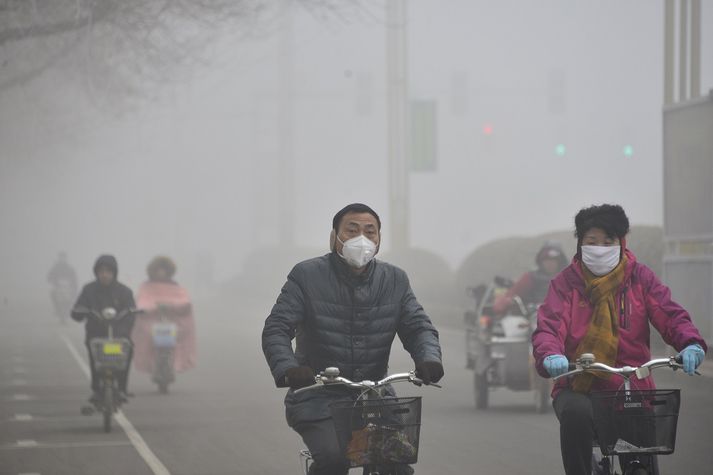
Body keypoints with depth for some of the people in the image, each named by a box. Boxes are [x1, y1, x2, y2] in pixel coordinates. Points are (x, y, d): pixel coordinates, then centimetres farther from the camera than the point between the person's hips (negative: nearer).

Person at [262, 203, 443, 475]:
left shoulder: (395, 280, 9)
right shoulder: (307, 276, -3)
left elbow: (418, 327, 5)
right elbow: (276, 329, -9)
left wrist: (428, 358, -19)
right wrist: (287, 369, -30)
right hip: (318, 399, -3)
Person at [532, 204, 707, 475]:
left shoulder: (640, 278, 7)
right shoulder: (567, 282, 4)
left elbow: (670, 315, -5)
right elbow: (548, 326, -9)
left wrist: (690, 343, -28)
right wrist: (550, 356, -34)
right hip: (578, 388, -1)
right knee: (575, 414, -36)